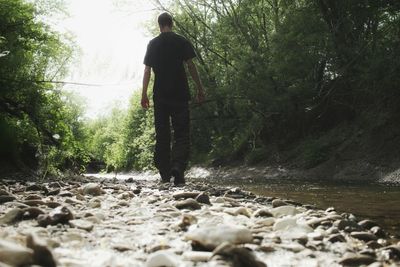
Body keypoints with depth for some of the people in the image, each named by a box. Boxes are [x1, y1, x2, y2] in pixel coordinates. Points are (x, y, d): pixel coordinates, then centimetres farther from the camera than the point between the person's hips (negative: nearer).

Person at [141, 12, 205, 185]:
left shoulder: (153, 44, 8)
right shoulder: (182, 42, 2)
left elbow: (147, 70, 5)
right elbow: (191, 66, -2)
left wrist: (144, 94, 7)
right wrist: (200, 88, 2)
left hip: (160, 96, 2)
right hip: (180, 94, -2)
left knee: (162, 134, 7)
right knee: (182, 133, -1)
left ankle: (165, 174, 6)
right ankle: (178, 166, -23)